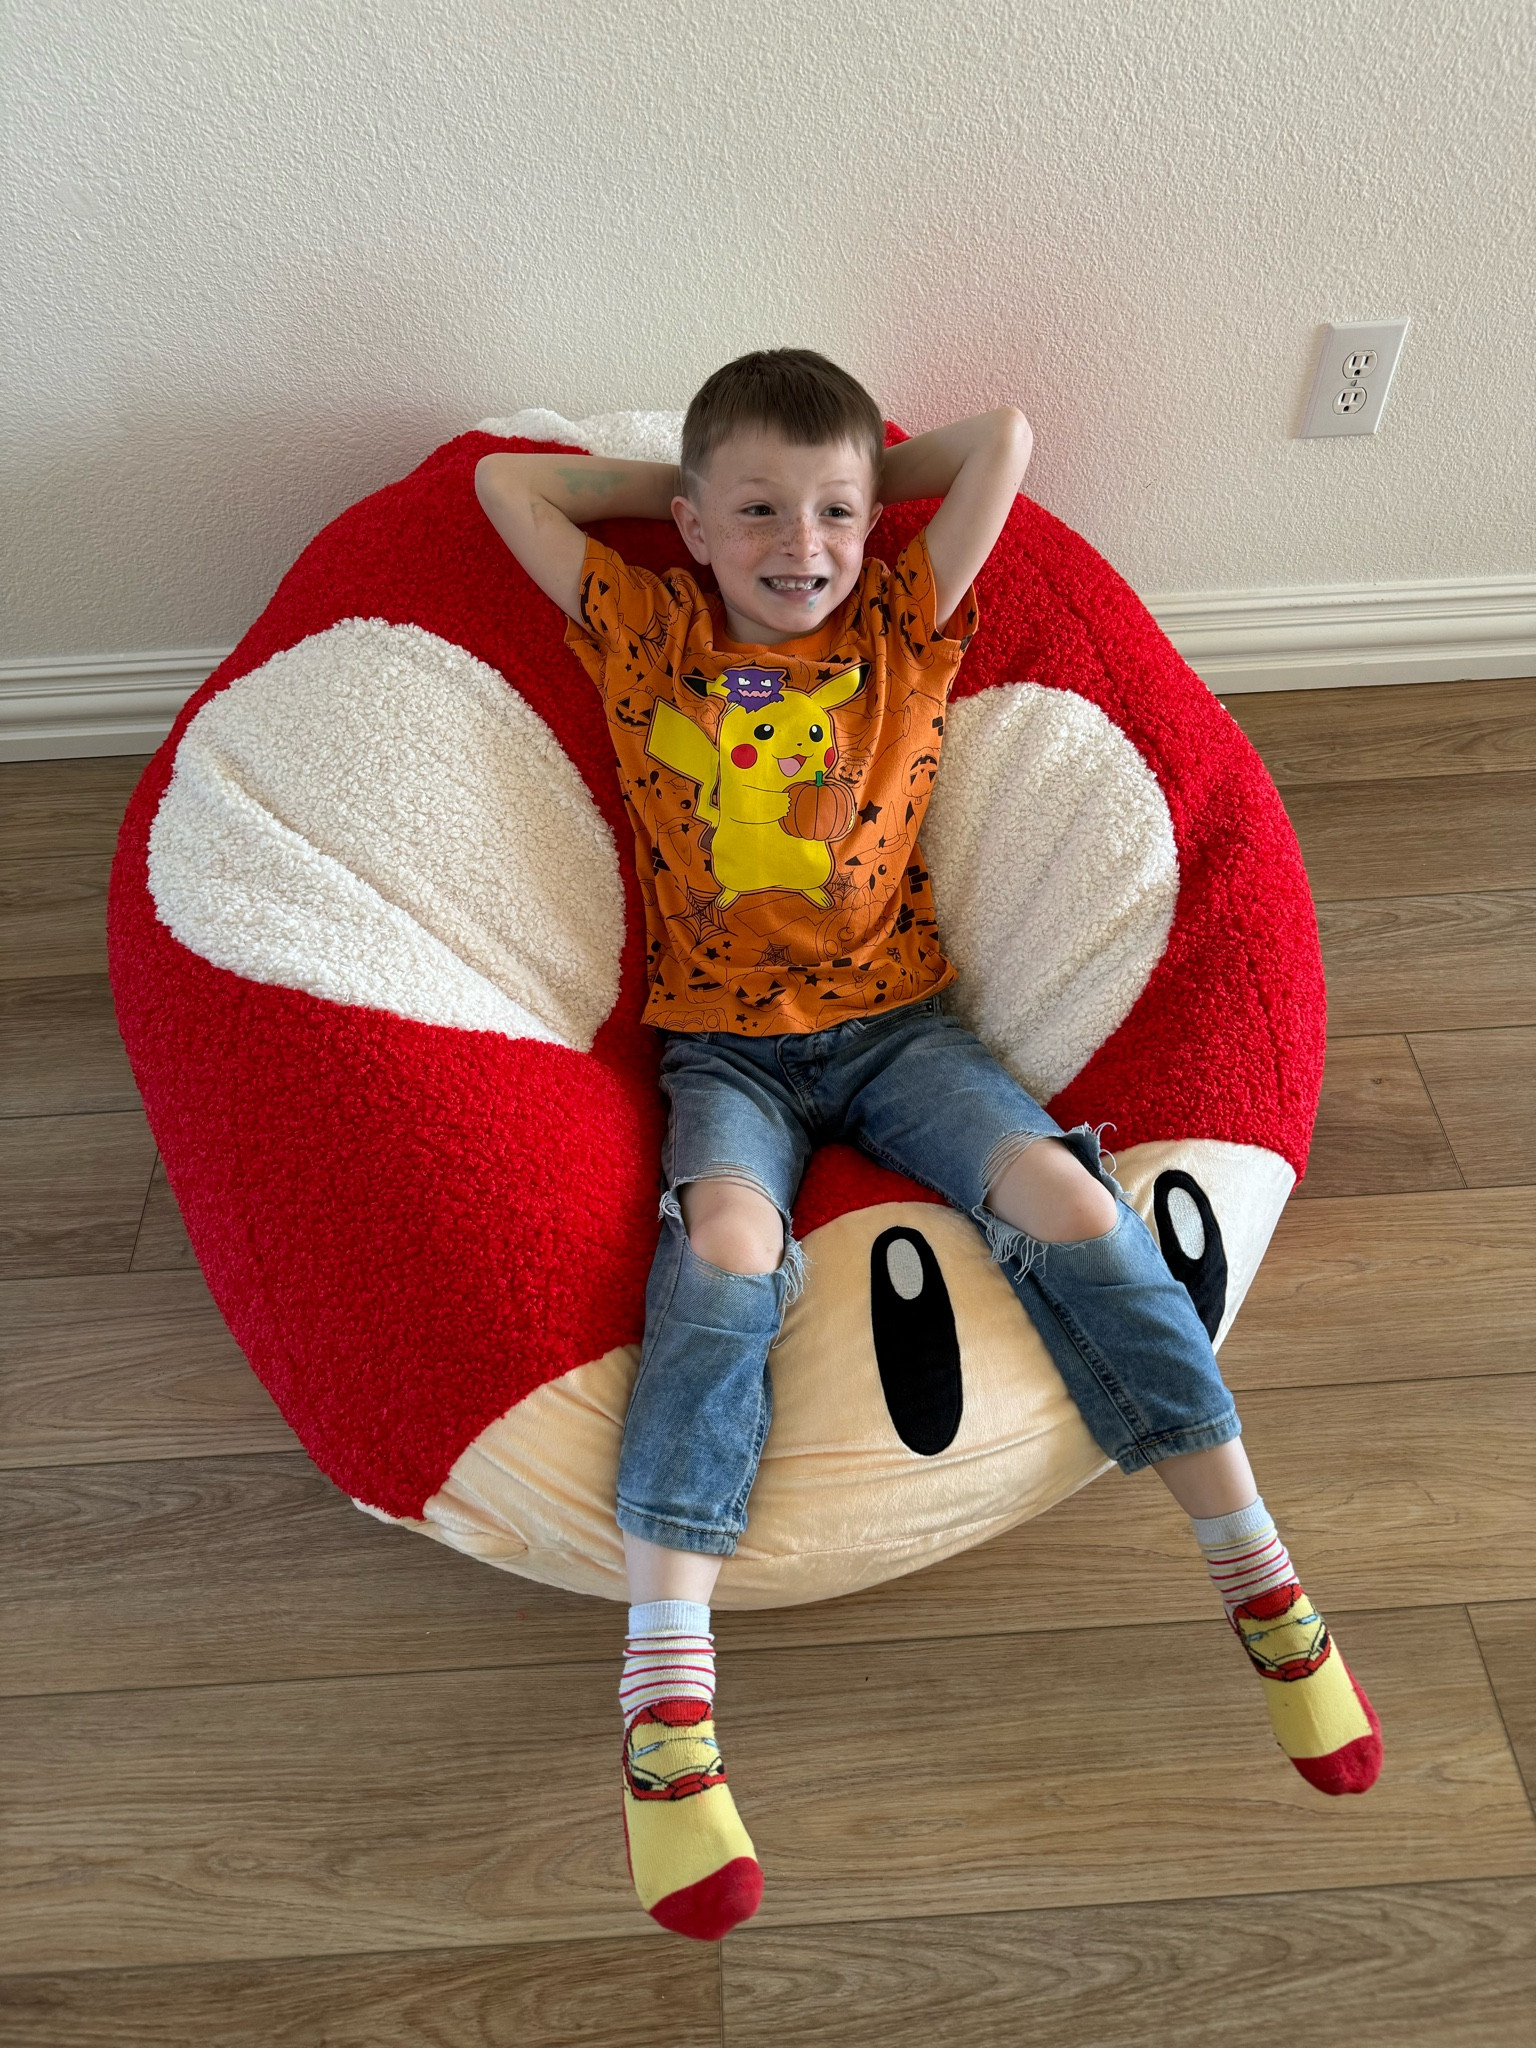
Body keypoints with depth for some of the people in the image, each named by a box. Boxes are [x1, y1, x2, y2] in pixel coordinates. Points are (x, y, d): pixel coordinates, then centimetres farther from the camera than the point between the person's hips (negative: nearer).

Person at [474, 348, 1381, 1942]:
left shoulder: (904, 628, 10)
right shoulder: (647, 640, 9)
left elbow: (1004, 437, 5)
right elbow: (503, 480, 12)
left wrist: (864, 472, 16)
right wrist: (682, 483, 15)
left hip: (896, 1020, 1)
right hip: (726, 1045, -1)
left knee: (1070, 1206, -21)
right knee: (724, 1249, -31)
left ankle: (1265, 1586, -8)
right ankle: (664, 1706, -28)